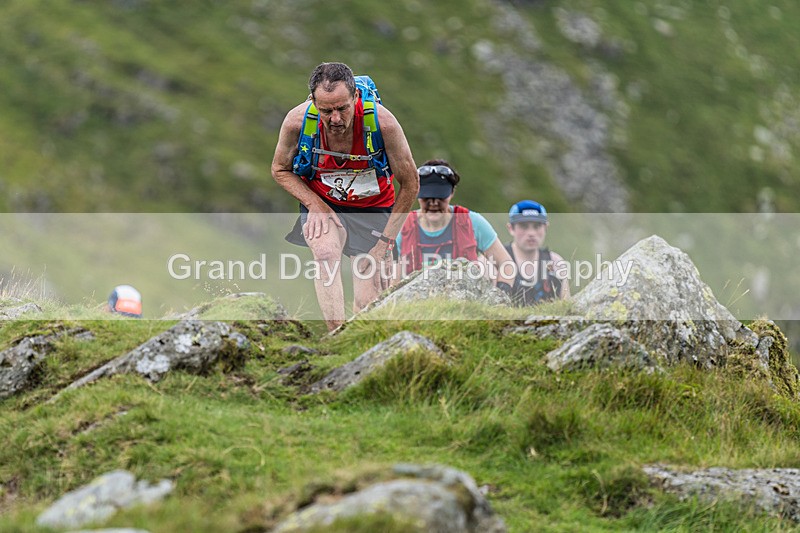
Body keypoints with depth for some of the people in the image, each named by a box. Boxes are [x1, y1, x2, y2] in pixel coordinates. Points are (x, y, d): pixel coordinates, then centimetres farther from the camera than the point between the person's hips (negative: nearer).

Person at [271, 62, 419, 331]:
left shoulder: (382, 122, -28)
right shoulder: (297, 121, -24)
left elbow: (409, 183, -13)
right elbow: (280, 170, -1)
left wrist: (385, 240, -11)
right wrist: (314, 205, -16)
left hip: (372, 206, 0)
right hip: (321, 201, 0)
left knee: (369, 302, -7)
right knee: (325, 253, -32)